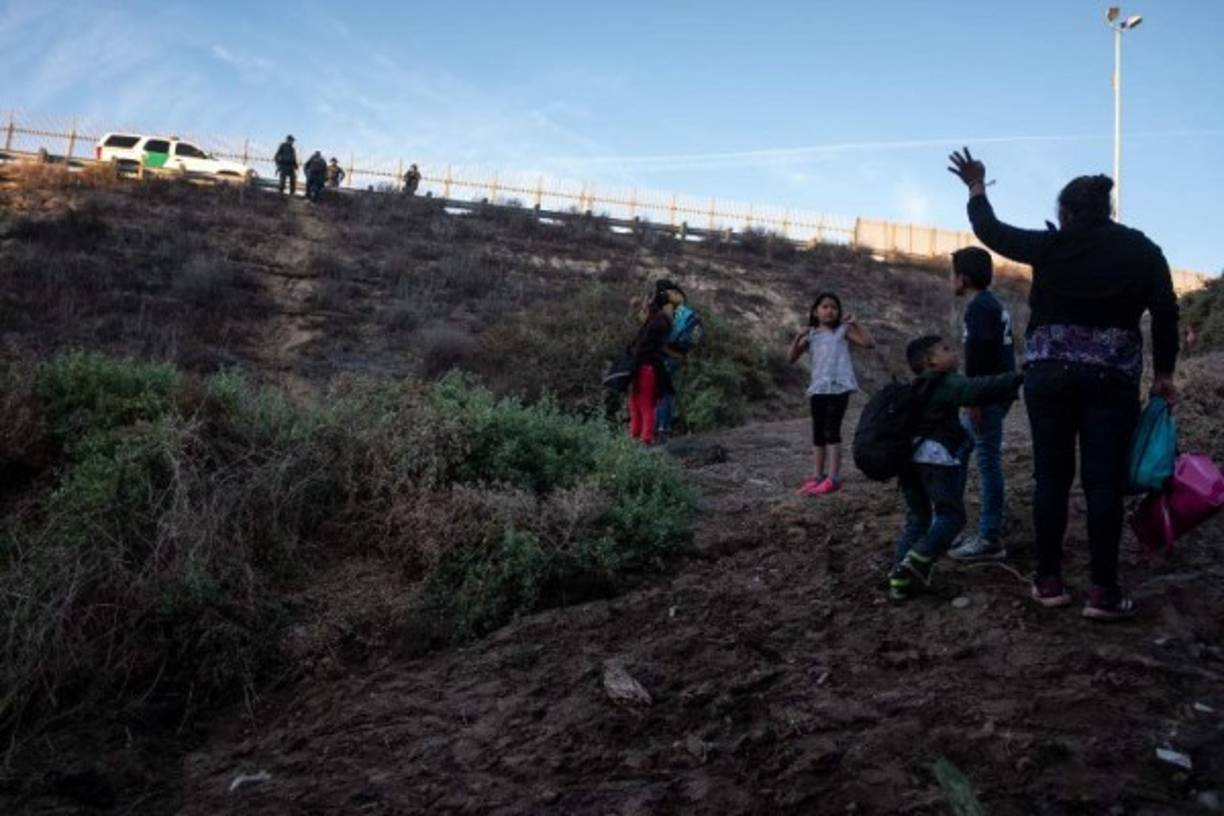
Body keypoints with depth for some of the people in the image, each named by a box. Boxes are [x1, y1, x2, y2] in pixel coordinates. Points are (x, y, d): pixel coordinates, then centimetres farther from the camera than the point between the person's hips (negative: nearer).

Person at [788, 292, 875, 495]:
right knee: (818, 432, 10)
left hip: (839, 387, -5)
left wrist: (855, 324, -11)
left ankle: (834, 478, -9)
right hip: (817, 388, 5)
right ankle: (818, 476, 19)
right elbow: (792, 358, 6)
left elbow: (869, 343, -5)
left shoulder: (843, 330, 3)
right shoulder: (811, 335, 12)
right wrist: (798, 337, -7)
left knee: (832, 430, -10)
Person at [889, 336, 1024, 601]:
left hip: (908, 457, 8)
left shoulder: (917, 388, 27)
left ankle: (899, 577, 6)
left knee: (917, 518, 15)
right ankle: (916, 563, -17)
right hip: (934, 456, -8)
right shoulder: (947, 383, 1)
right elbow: (978, 389, -15)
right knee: (950, 514, -1)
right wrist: (1016, 378, -14)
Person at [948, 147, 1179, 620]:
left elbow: (991, 232, 11)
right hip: (1112, 376, 0)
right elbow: (1166, 311, 0)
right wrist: (1163, 373, 7)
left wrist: (976, 189, 26)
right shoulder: (1141, 249, 3)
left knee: (1051, 476, 6)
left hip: (1049, 371, 0)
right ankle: (1103, 593, 0)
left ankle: (1049, 582, 10)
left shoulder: (1050, 247, -1)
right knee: (1104, 480, 0)